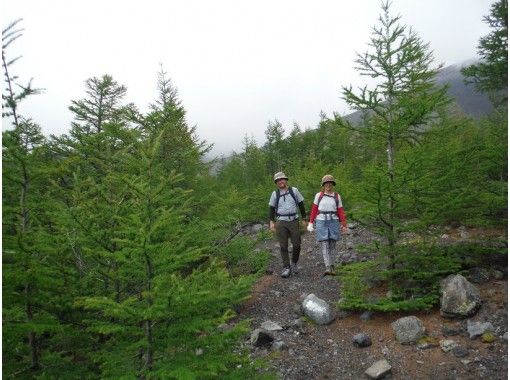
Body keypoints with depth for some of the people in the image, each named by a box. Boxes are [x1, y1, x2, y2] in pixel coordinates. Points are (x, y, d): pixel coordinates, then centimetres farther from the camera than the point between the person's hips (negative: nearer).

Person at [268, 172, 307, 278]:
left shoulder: (294, 190, 4)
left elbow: (301, 204, 8)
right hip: (281, 222, 0)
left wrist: (304, 219, 6)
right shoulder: (275, 194, 5)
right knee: (283, 246, 0)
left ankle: (294, 263, 26)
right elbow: (271, 208, 7)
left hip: (293, 221, 0)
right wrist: (271, 222, -3)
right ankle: (286, 268, 7)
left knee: (297, 244, 1)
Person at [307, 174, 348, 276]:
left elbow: (341, 212, 5)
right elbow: (314, 210, 5)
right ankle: (328, 268, -16)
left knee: (332, 246, 3)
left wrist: (344, 225, 0)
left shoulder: (337, 196, 6)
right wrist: (310, 223, 0)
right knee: (324, 246, -10)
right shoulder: (318, 195, 3)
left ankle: (332, 268, 17)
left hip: (333, 223, 1)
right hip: (321, 223, -1)